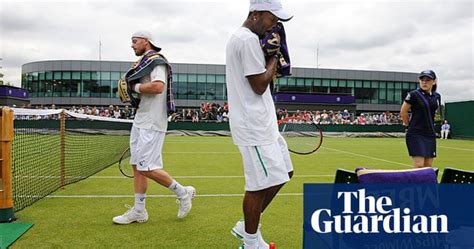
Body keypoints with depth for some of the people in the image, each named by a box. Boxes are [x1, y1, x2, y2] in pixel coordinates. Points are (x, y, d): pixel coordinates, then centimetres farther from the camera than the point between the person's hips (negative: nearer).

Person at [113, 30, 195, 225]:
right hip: (140, 122, 10)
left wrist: (135, 87, -14)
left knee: (146, 168, -11)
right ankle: (138, 211, 18)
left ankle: (182, 192, 7)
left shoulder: (156, 60, -11)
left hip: (151, 124, -10)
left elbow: (158, 86, -27)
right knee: (137, 166, 9)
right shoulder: (143, 63, 19)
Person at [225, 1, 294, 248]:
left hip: (262, 123, 11)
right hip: (254, 126, -11)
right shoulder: (249, 39, -15)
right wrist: (273, 55, -5)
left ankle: (246, 227, 27)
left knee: (282, 174, 15)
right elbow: (260, 85, -16)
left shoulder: (241, 37, 18)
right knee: (260, 185, -3)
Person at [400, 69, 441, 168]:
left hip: (430, 134, 6)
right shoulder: (414, 94, -9)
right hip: (415, 134, -6)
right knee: (419, 165, -12)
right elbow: (403, 112, -3)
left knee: (428, 166, 7)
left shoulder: (437, 96, 9)